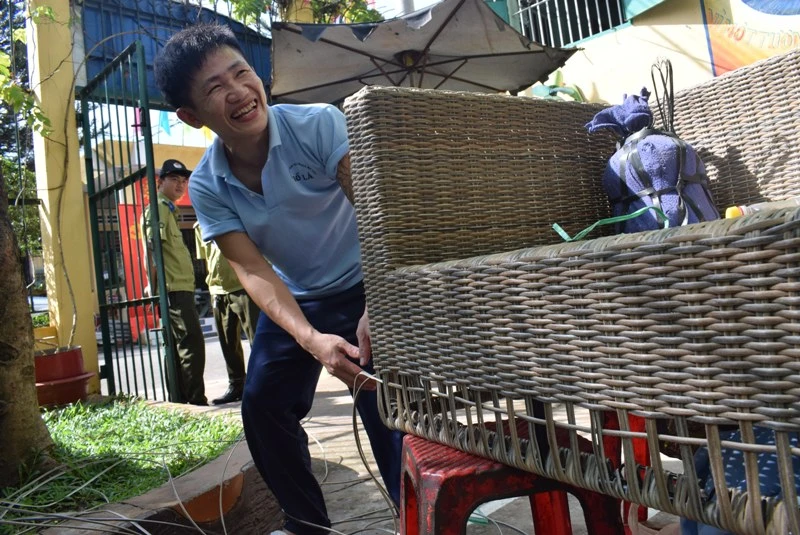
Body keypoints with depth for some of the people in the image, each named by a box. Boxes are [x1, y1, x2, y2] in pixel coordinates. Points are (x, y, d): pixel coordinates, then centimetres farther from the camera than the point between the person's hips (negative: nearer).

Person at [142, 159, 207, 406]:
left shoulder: (169, 210, 24)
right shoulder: (158, 208, -5)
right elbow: (152, 249, -16)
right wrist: (158, 286, -20)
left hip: (179, 288, 10)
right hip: (173, 290, -10)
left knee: (178, 347, 11)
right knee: (192, 343, -11)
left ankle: (179, 402, 16)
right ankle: (196, 401, -9)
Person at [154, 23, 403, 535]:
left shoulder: (320, 125, -24)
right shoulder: (207, 188, -14)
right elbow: (253, 272, -20)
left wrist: (376, 309, -41)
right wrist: (312, 341, -36)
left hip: (364, 287, -4)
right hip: (293, 301, 5)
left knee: (386, 410, -12)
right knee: (262, 407, 9)